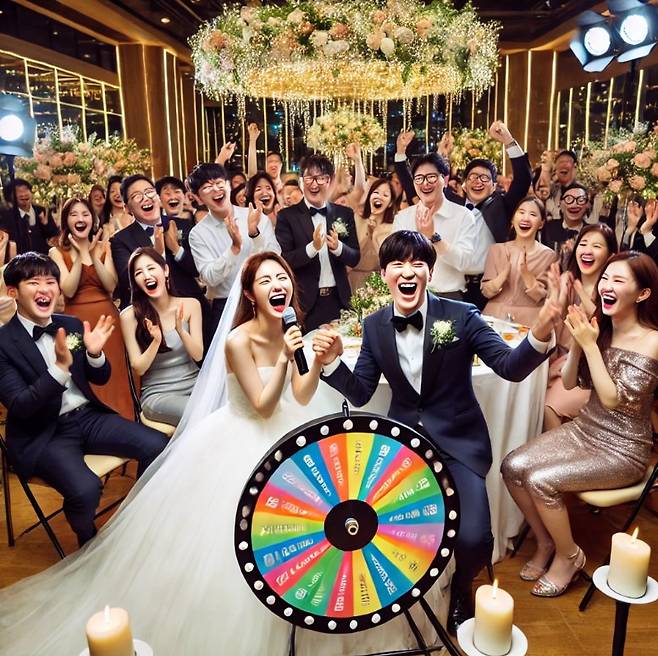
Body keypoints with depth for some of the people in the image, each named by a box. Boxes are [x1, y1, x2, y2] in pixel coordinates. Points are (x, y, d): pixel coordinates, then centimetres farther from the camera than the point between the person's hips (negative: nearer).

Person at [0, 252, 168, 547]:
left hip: (89, 416, 5)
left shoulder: (72, 325, 6)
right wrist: (61, 366, -30)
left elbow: (100, 379, 11)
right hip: (42, 434, -5)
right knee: (85, 489, -30)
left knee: (157, 445, -14)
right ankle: (90, 545, 6)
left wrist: (94, 354, -11)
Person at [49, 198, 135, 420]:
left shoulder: (103, 247, 7)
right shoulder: (57, 252, 2)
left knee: (114, 377, 3)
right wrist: (81, 254, -11)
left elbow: (111, 286, -5)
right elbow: (68, 290, -11)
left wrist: (91, 255, -12)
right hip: (77, 320, -1)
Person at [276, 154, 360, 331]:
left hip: (338, 300, 3)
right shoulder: (287, 216, -2)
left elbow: (355, 259, 4)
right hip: (304, 302, -2)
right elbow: (283, 261, -9)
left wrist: (338, 247, -17)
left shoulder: (345, 214, 6)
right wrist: (312, 247, -24)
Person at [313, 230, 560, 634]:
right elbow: (360, 394, 4)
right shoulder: (375, 326, 1)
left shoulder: (461, 316, -8)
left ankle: (461, 588, 21)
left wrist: (540, 333, -33)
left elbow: (511, 367, -13)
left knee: (472, 539, -20)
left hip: (458, 442, -2)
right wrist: (332, 361, -14)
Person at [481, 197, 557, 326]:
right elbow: (486, 292, -1)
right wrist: (505, 272, -16)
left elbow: (540, 297, -4)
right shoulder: (496, 249, 5)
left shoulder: (548, 255, 2)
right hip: (494, 317, 1)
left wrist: (526, 273, -19)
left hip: (528, 322, -1)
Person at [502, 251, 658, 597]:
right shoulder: (600, 327, 1)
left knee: (541, 480, -23)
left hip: (622, 449, -6)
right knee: (513, 467, -12)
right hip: (583, 429, 6)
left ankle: (568, 555, 7)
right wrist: (577, 341, -13)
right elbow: (568, 382, 2)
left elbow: (613, 399, -22)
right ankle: (545, 542, 13)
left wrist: (590, 344, -23)